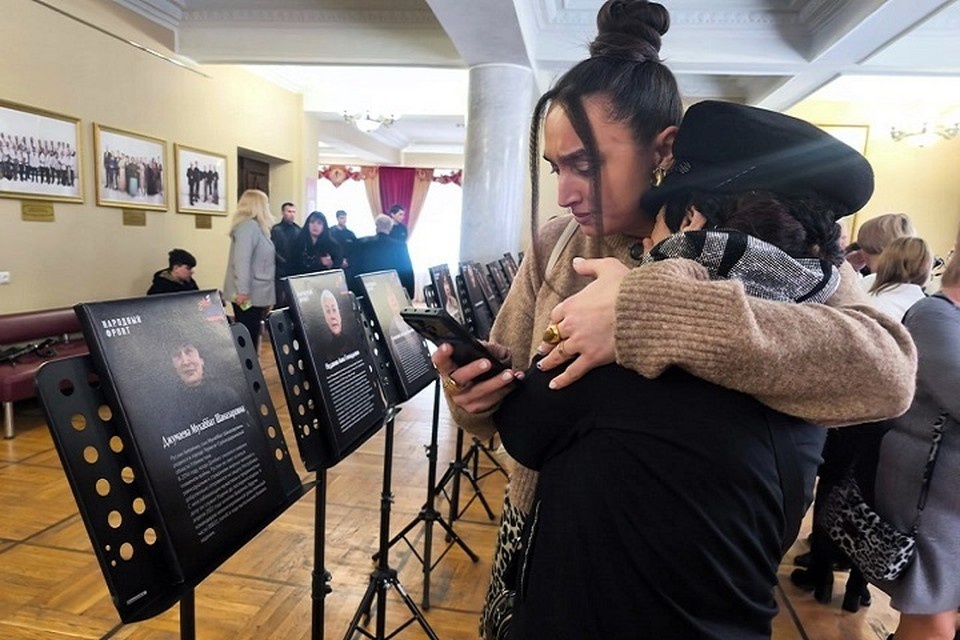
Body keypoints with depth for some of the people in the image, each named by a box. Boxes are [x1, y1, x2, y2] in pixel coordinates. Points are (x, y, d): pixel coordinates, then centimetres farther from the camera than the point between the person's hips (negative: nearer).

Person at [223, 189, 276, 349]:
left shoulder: (256, 226, 18)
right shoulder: (248, 226, -13)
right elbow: (242, 261, -23)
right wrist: (243, 291, -27)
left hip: (256, 294, 10)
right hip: (249, 295, -10)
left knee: (252, 337, 12)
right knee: (247, 339, -6)